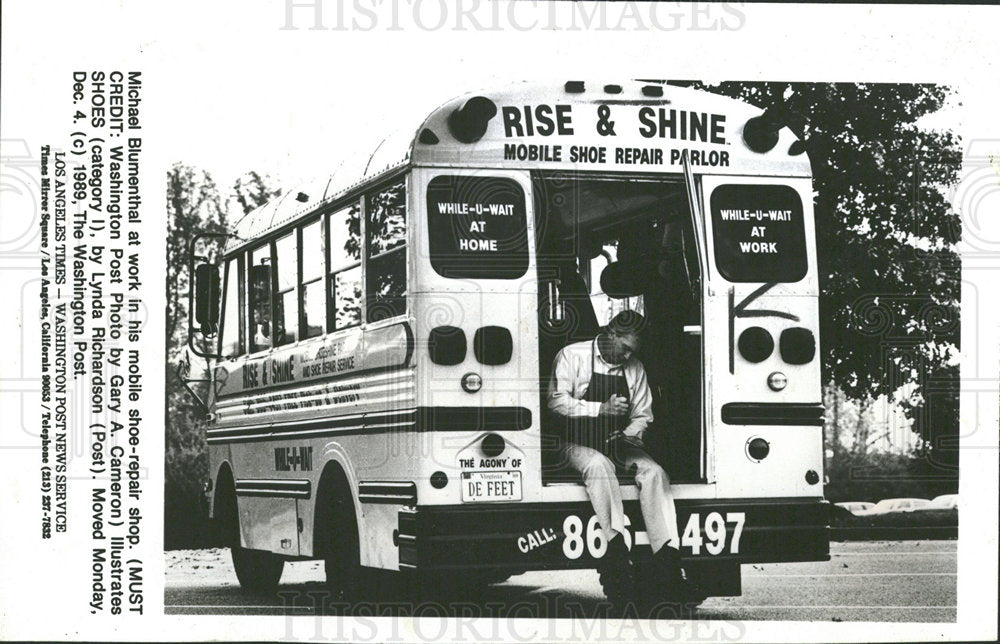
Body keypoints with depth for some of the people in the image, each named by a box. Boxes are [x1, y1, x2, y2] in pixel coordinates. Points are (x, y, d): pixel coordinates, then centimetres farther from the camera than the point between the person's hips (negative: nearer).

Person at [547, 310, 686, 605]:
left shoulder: (634, 367, 14)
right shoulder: (572, 356, -1)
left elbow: (642, 415, 16)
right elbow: (557, 402, -11)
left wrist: (630, 435, -6)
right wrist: (601, 409, -21)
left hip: (619, 444, 4)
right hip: (578, 444, -4)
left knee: (653, 471, -25)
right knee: (599, 466, -38)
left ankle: (667, 556, -35)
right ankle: (615, 547, -47)